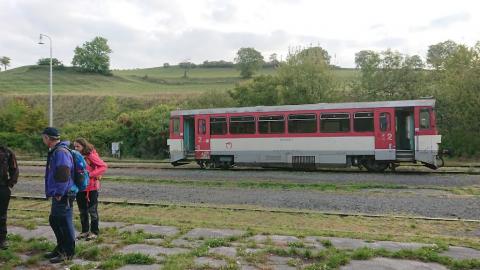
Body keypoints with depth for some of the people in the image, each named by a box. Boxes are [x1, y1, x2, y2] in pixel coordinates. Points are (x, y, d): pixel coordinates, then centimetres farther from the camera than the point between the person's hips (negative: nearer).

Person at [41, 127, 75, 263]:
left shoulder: (61, 152, -19)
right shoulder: (55, 151, 14)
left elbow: (64, 175, -26)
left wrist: (59, 193, -21)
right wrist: (54, 192, 20)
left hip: (63, 196, -11)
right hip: (58, 194, 11)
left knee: (65, 223, -1)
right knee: (54, 220, 21)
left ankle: (68, 253, 11)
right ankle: (60, 248, 35)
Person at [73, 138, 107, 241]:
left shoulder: (91, 156, -13)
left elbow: (104, 166, -16)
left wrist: (91, 174, -22)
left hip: (91, 188, -6)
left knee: (92, 211, 5)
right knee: (82, 211, 15)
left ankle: (94, 232, 16)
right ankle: (85, 231, 29)